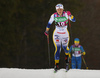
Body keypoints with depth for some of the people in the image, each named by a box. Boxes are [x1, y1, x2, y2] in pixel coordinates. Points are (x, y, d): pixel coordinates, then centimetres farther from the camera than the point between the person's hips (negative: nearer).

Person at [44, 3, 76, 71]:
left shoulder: (66, 14, -14)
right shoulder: (54, 16, -11)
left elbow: (74, 20, -19)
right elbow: (49, 23, 5)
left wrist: (70, 15, -36)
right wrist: (47, 30, 10)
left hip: (65, 34, 0)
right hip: (57, 34, 0)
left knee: (65, 47, 9)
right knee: (57, 48, -11)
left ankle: (67, 55, 45)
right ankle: (56, 64, -5)